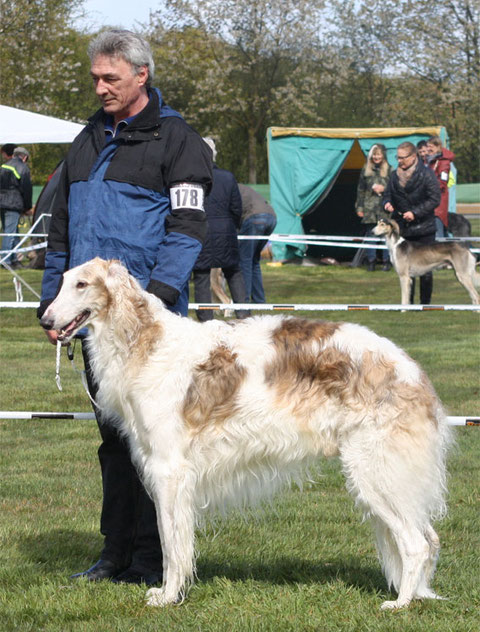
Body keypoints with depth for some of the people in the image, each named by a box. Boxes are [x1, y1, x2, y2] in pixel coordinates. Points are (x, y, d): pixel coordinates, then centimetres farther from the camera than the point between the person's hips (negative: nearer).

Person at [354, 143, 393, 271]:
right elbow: (360, 190, 12)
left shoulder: (389, 170, 3)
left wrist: (384, 189, -13)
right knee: (370, 234, 2)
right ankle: (371, 261, 8)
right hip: (369, 207, 2)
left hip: (384, 208, -2)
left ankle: (387, 261, 5)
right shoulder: (365, 170, 10)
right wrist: (359, 207, 7)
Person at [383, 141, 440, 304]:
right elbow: (388, 194, 18)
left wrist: (415, 212, -17)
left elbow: (434, 199, -10)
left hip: (424, 229, -4)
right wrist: (387, 203, -6)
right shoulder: (395, 175, 8)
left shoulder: (426, 174, -8)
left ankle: (425, 302, 9)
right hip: (402, 229, 4)